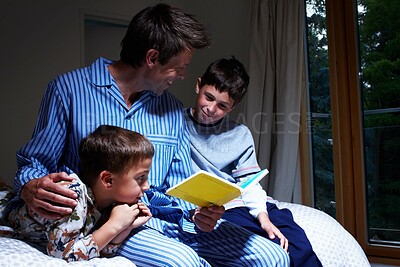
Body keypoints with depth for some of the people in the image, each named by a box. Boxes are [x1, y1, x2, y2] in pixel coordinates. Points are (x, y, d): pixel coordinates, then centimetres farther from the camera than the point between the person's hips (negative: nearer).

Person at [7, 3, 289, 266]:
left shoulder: (173, 108, 13)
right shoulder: (69, 89, -1)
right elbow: (33, 161, 4)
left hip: (169, 218, 5)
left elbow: (181, 183, 13)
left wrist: (197, 212, -10)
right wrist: (31, 188, -21)